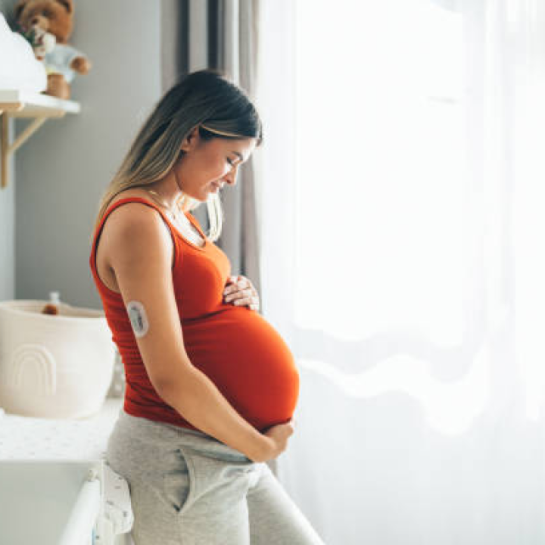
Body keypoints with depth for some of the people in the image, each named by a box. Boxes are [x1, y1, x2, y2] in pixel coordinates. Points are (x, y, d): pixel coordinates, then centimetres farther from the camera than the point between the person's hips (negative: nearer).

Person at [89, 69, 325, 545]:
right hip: (181, 456, -9)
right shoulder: (138, 221, -17)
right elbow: (170, 377, -22)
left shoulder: (179, 215, 13)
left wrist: (242, 301, 1)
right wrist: (261, 446, -12)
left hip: (231, 452, 9)